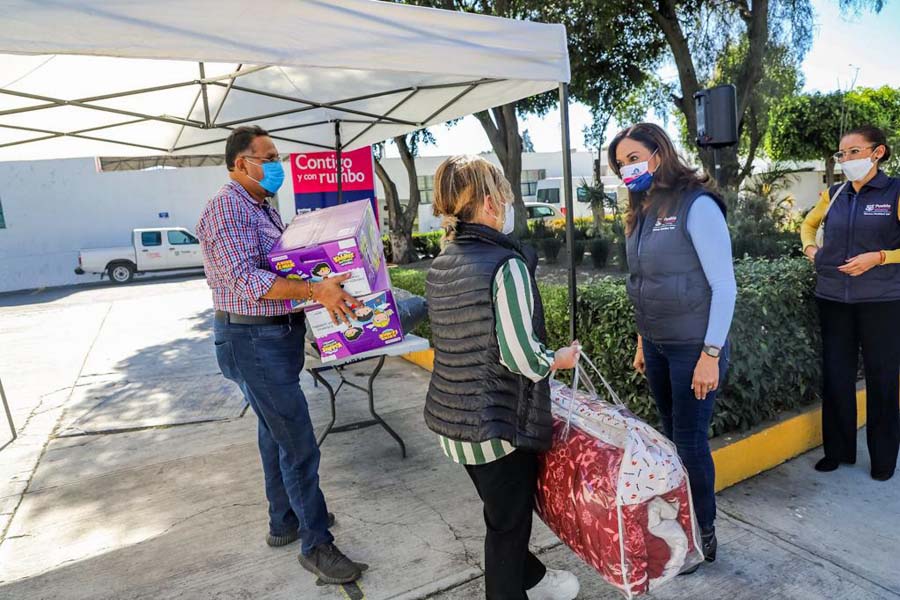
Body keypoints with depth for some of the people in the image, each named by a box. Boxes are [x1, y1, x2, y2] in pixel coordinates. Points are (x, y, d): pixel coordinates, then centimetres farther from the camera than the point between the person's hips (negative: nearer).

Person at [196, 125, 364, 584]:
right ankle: (316, 545, 11)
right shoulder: (227, 208, -16)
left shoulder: (263, 209, 14)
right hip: (253, 340, -10)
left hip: (274, 335, 10)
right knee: (299, 444, -4)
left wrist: (326, 283, 5)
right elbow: (246, 280, -27)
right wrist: (316, 292, -33)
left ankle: (285, 521, 36)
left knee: (276, 432, 19)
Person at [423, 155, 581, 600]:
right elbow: (522, 356, -23)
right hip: (498, 421, -8)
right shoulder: (506, 264, -20)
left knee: (503, 507, 27)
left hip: (453, 416, 8)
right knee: (508, 519, 14)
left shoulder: (439, 267, 5)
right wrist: (561, 359, -3)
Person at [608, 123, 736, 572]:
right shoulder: (640, 214, 7)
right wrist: (642, 341, 14)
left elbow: (724, 286, -15)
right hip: (656, 346, 6)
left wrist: (711, 354, -17)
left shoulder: (696, 205, -15)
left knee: (691, 441, 4)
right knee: (672, 436, 16)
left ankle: (704, 536, 25)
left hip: (693, 348, -6)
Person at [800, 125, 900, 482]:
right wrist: (810, 248, 7)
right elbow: (809, 223, 25)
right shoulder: (833, 195, 7)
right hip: (834, 298, 4)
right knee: (836, 375, 9)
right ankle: (838, 450, 24)